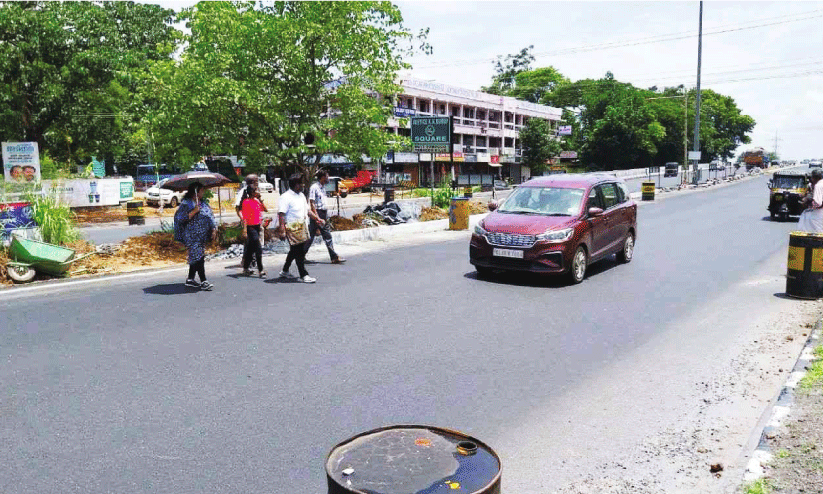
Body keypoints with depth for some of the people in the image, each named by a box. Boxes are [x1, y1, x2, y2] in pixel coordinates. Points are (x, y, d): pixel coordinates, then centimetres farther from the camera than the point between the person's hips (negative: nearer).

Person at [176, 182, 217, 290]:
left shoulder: (204, 202, 14)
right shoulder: (186, 203, -8)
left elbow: (210, 216, 19)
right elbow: (179, 218, -15)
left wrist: (214, 229, 10)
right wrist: (194, 212, -21)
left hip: (203, 236, 8)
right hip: (192, 236, -8)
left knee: (195, 256, 12)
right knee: (198, 256, -9)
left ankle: (190, 279, 21)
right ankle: (203, 281, -8)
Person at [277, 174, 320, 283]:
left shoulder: (301, 196, 16)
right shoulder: (286, 197, -12)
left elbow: (307, 210, 25)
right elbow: (281, 214, -17)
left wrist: (317, 219, 17)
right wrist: (282, 230, -23)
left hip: (302, 228, 9)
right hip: (292, 228, -9)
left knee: (294, 250, 17)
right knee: (299, 252, -7)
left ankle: (285, 271, 32)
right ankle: (303, 275, -2)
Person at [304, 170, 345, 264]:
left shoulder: (323, 187, 14)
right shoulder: (314, 187, -11)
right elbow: (312, 203, -16)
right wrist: (317, 217, -21)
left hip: (324, 214, 8)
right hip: (316, 213, -8)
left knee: (328, 236, 4)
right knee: (311, 236, 1)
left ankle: (334, 257, 2)